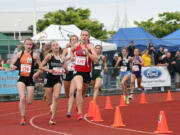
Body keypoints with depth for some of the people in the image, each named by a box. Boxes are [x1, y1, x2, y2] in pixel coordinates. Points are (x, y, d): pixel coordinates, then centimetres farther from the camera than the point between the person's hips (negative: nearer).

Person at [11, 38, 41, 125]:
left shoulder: (34, 55, -5)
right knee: (22, 98, -16)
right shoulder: (19, 54, 3)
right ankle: (22, 118, -6)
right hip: (21, 79, 1)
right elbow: (12, 64, 10)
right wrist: (12, 66, -13)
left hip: (30, 79, -1)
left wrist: (37, 73, -17)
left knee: (29, 102, 2)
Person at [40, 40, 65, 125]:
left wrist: (63, 70, 4)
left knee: (56, 97, -20)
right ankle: (52, 107, 44)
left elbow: (63, 66, 25)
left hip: (58, 79, 2)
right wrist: (49, 70, -18)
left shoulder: (61, 57, 7)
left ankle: (52, 118, -15)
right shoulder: (49, 56, -4)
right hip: (50, 79, -2)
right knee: (49, 101, 5)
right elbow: (41, 67, -6)